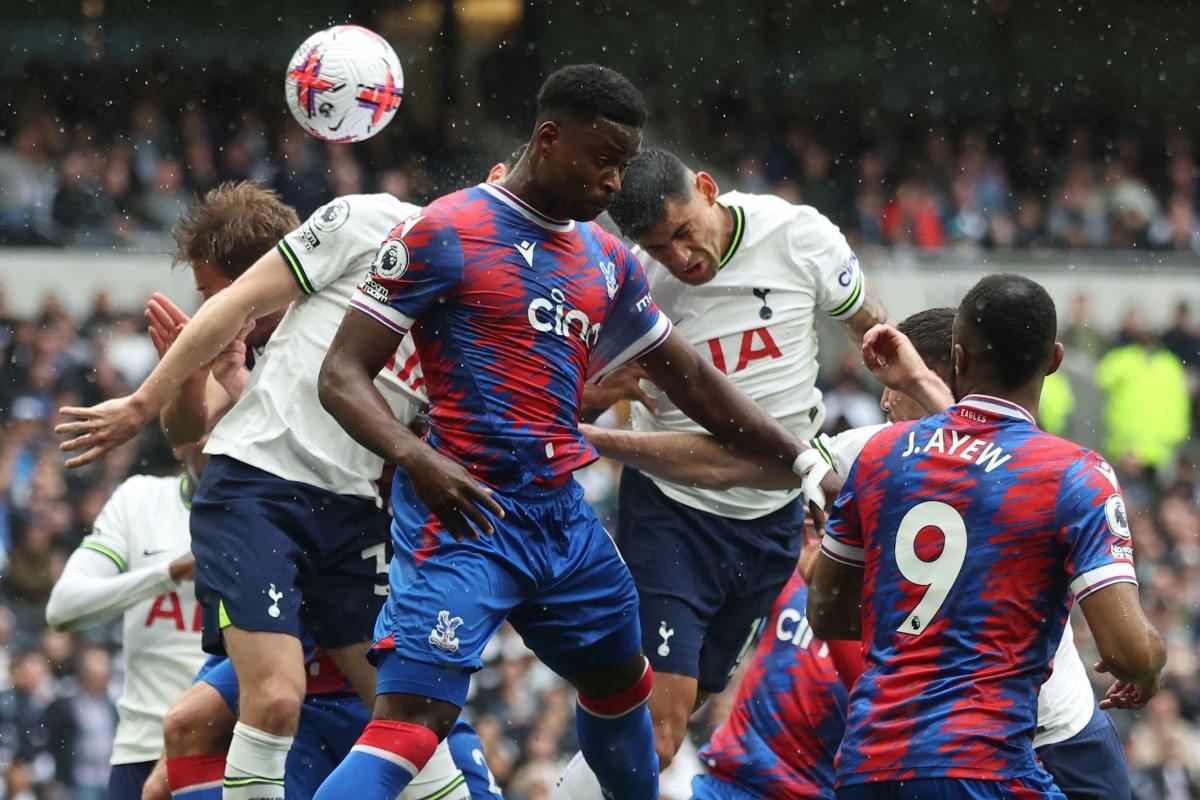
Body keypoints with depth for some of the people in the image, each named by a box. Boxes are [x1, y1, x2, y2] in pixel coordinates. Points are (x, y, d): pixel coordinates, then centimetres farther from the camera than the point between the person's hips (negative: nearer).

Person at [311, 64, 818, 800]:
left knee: (622, 683, 25)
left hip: (562, 513, 8)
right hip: (464, 513, -8)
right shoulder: (444, 234, -7)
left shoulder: (608, 261, 14)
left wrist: (802, 458, 16)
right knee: (410, 721, -21)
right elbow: (343, 376, -9)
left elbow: (692, 381, 23)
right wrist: (412, 455, -28)